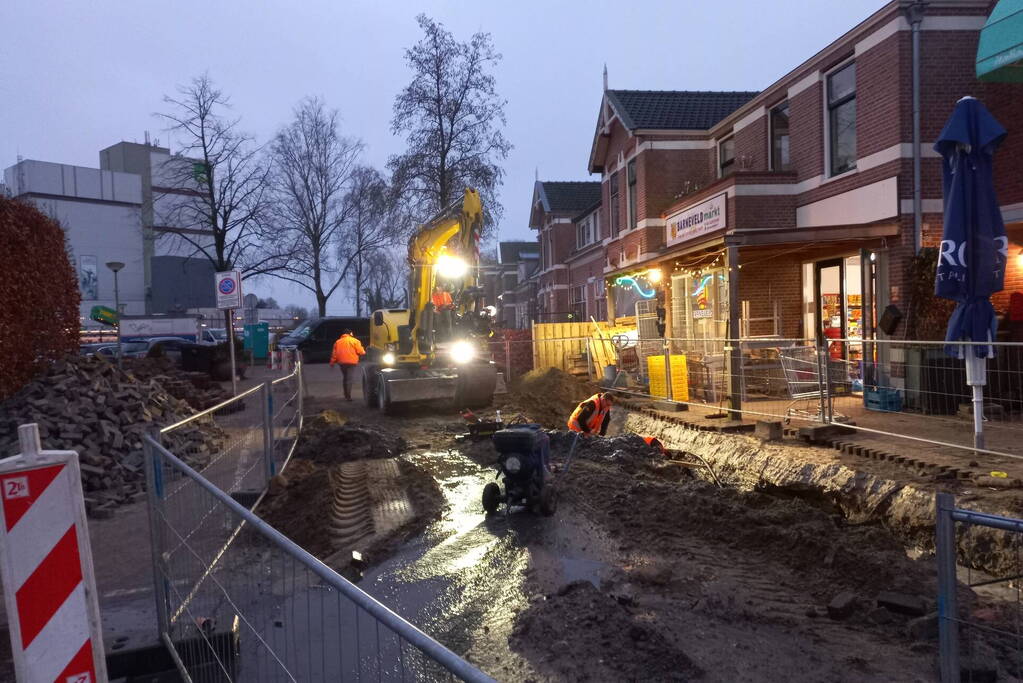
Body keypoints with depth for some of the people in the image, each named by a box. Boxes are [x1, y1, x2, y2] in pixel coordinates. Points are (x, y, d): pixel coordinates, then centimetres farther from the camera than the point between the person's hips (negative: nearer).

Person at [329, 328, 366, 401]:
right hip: (352, 362, -5)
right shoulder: (354, 341, 0)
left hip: (342, 362, 5)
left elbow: (334, 353, 10)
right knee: (350, 379, -6)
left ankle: (346, 395, 23)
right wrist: (364, 352, 16)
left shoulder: (338, 342, 13)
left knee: (345, 378, 18)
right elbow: (360, 351, -5)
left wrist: (332, 362, 17)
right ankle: (348, 396, -15)